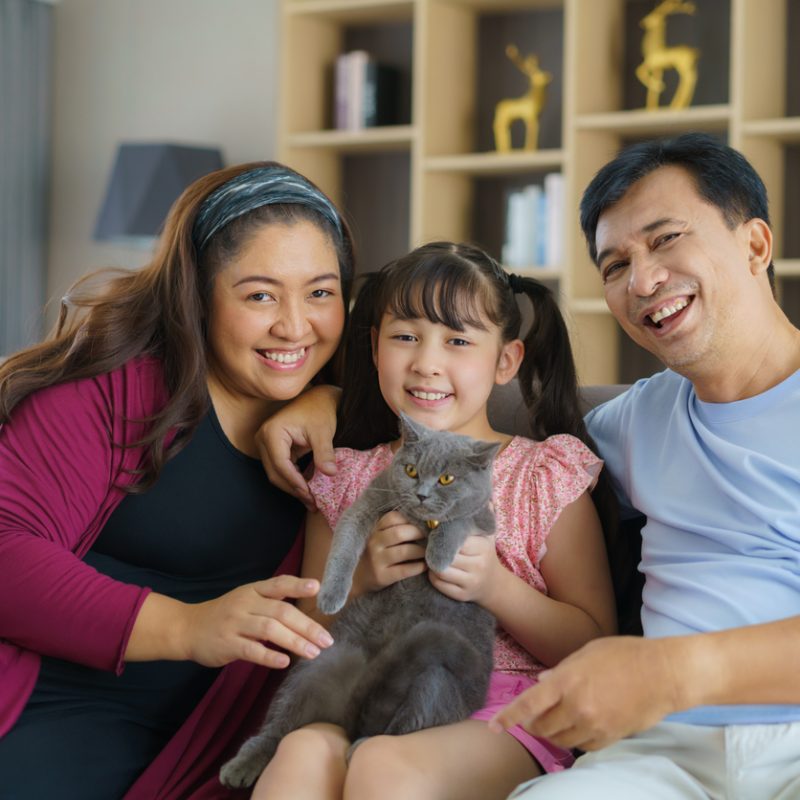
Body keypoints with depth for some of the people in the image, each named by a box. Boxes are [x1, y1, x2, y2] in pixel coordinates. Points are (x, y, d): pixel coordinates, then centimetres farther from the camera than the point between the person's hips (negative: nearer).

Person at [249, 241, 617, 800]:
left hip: (502, 715, -2)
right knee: (303, 752, -34)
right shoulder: (348, 480, 15)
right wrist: (359, 580, -5)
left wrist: (495, 587, -12)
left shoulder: (547, 476, 7)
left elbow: (594, 647, 4)